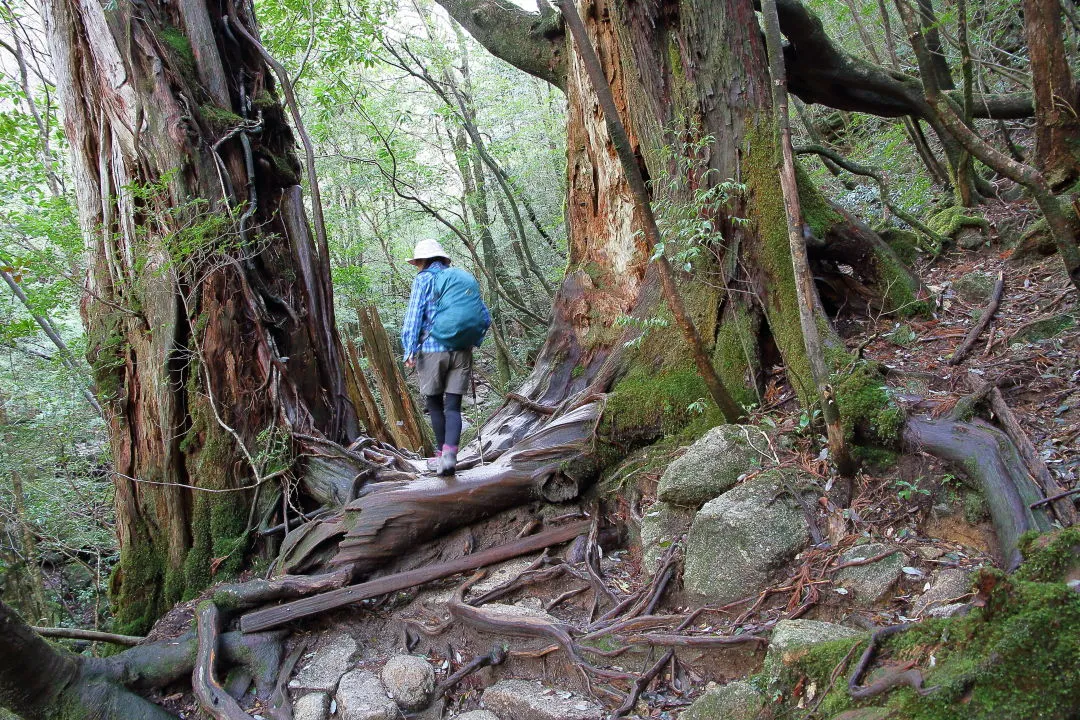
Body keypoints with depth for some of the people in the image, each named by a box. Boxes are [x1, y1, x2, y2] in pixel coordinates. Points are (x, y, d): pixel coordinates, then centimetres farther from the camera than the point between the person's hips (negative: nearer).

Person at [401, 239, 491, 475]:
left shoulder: (424, 279, 0)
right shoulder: (466, 279, 14)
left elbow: (414, 317, -8)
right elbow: (485, 318, 13)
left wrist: (409, 351, -10)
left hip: (433, 350, -3)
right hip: (462, 353, 4)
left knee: (434, 403, 12)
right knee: (453, 406, 3)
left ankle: (441, 454, 18)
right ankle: (450, 455, -13)